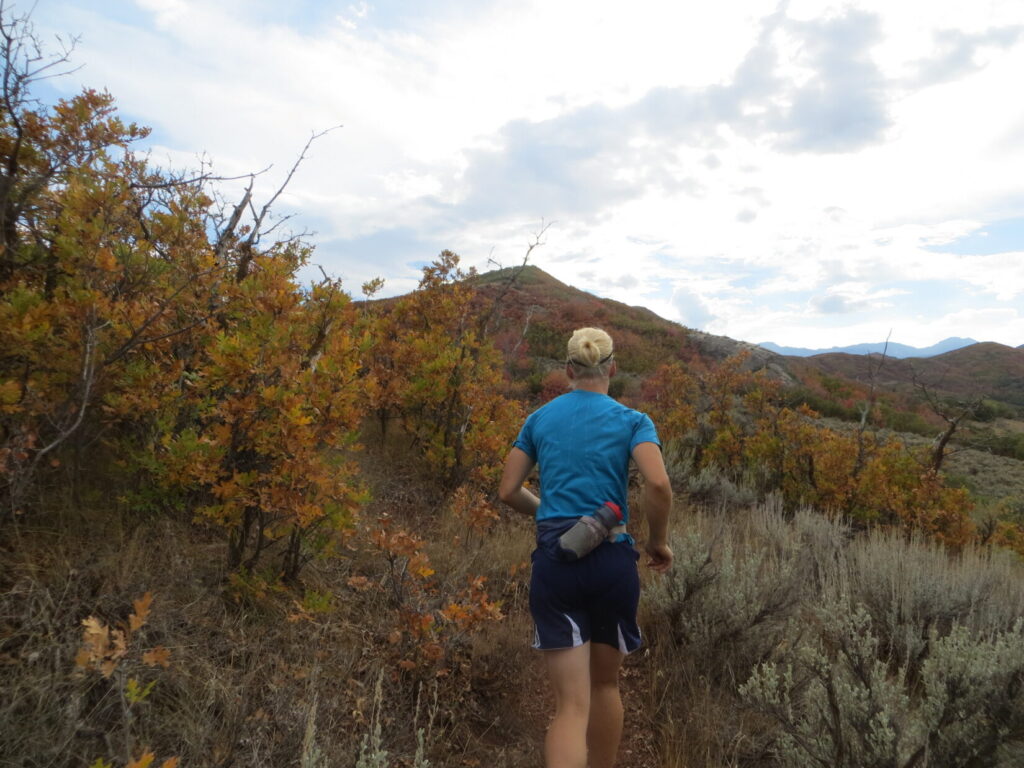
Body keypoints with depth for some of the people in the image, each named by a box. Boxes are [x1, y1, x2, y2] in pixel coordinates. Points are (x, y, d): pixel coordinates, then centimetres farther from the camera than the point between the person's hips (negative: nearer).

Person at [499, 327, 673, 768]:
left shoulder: (539, 419, 8)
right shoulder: (631, 421, 0)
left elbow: (508, 492, 8)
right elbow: (658, 485, -16)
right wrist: (658, 542, 0)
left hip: (554, 560, 1)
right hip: (611, 559, 0)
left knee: (571, 704, 2)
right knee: (605, 683, 24)